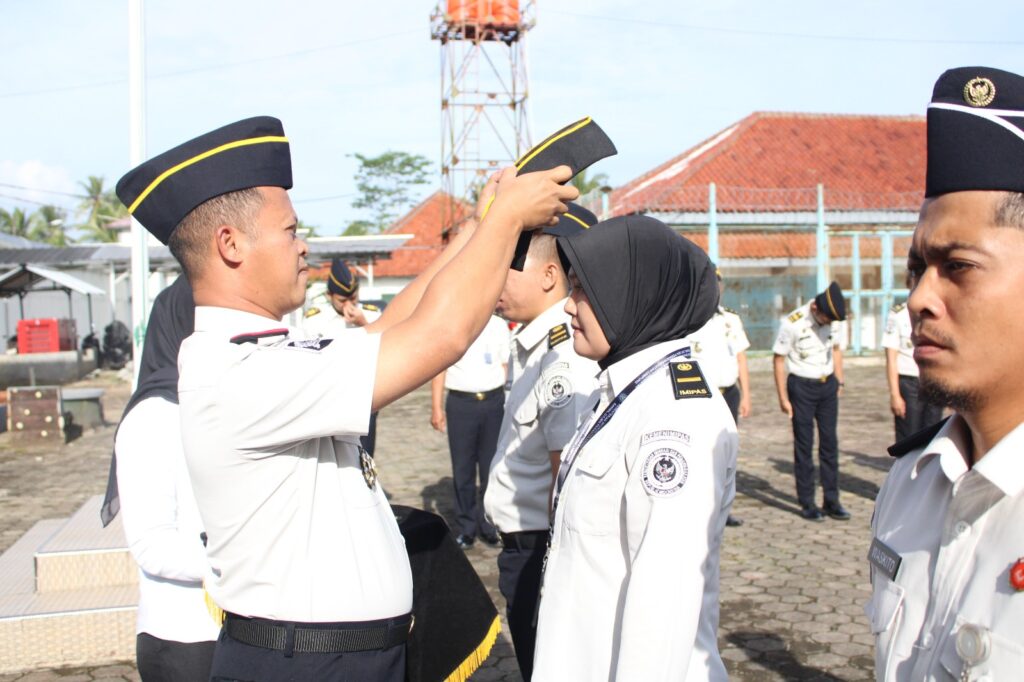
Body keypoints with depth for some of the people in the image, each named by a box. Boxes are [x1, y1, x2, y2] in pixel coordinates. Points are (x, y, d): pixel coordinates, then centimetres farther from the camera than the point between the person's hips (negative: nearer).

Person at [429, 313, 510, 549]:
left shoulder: (499, 326, 7)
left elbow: (506, 366, 10)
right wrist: (436, 408, -4)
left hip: (494, 401, 1)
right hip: (461, 403, -1)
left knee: (492, 467, 8)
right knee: (463, 470, 6)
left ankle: (489, 525, 20)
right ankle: (467, 527, 18)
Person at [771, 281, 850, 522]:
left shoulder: (834, 321, -1)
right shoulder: (792, 323, -16)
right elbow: (779, 360, -10)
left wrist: (839, 382, 9)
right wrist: (783, 398, -10)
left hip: (828, 384, 5)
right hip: (802, 386, -5)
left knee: (830, 443, 7)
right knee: (804, 445, 1)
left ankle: (832, 500, 15)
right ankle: (807, 503, 10)